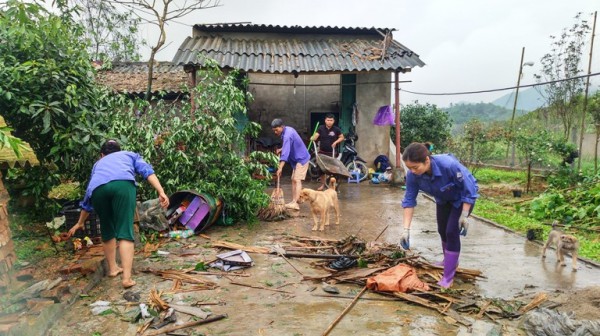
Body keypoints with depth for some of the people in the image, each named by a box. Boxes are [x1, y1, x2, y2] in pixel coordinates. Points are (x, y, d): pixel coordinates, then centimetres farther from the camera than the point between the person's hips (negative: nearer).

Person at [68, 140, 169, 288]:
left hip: (98, 188, 3)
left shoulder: (98, 164, 44)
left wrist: (80, 223, 59)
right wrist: (161, 192, 3)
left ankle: (113, 268, 34)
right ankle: (127, 277, -9)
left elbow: (88, 195, 49)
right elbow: (147, 171, 15)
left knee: (107, 230, 23)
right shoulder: (130, 155, 37)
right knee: (125, 231, -3)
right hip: (123, 184, -3)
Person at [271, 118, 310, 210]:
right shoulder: (288, 130, 6)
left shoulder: (287, 135, -25)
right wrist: (281, 149, 5)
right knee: (293, 180, 9)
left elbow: (285, 153, -35)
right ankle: (294, 202, 11)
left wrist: (280, 168, -39)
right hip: (296, 159, 10)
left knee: (297, 180, -17)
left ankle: (295, 203, -22)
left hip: (301, 159, -10)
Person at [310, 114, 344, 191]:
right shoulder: (321, 128, -1)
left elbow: (342, 137, 8)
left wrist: (336, 142, -8)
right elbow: (316, 135, -11)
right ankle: (323, 184, 20)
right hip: (322, 152, 1)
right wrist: (313, 138, -34)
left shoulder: (336, 129, -2)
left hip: (331, 153, -1)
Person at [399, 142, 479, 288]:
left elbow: (469, 189, -28)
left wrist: (464, 215, -23)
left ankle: (448, 277, -1)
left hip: (462, 197, -5)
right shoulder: (413, 175, -29)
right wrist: (406, 229, -24)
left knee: (452, 231, -11)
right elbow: (409, 200, -21)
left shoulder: (449, 165, -42)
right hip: (443, 199, 5)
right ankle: (450, 261, 41)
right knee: (442, 230, 14)